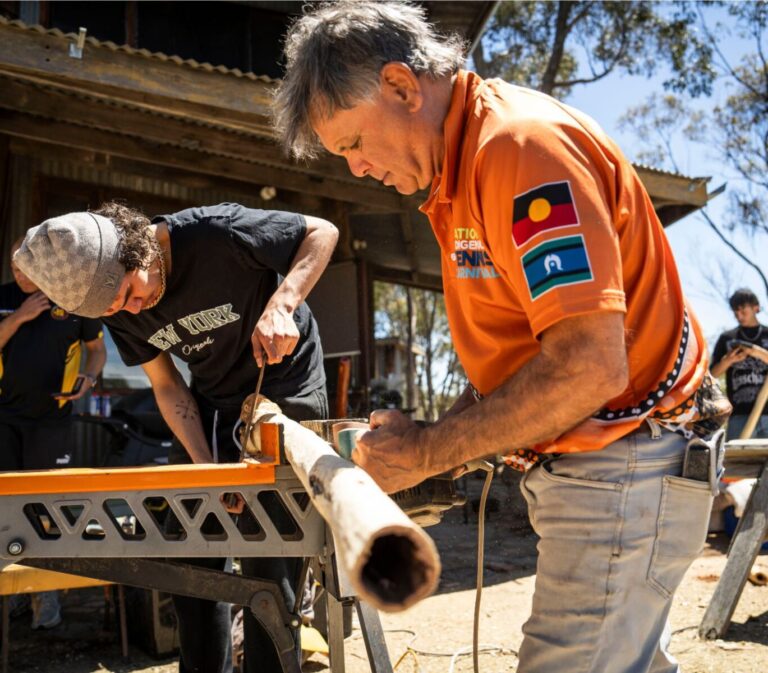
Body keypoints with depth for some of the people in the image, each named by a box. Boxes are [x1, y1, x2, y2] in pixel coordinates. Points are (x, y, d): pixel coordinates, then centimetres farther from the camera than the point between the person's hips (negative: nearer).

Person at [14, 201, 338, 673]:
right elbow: (167, 386, -1)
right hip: (213, 401, 6)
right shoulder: (120, 310, -9)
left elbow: (322, 232, -18)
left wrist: (280, 305, -34)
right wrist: (206, 464, -14)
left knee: (268, 562, -8)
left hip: (286, 387, -5)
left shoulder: (214, 233, -28)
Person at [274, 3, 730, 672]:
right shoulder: (458, 173, 11)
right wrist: (452, 425, 1)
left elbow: (589, 367, -27)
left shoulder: (523, 141, -20)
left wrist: (429, 452, -18)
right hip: (583, 469, 10)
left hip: (624, 471, -10)